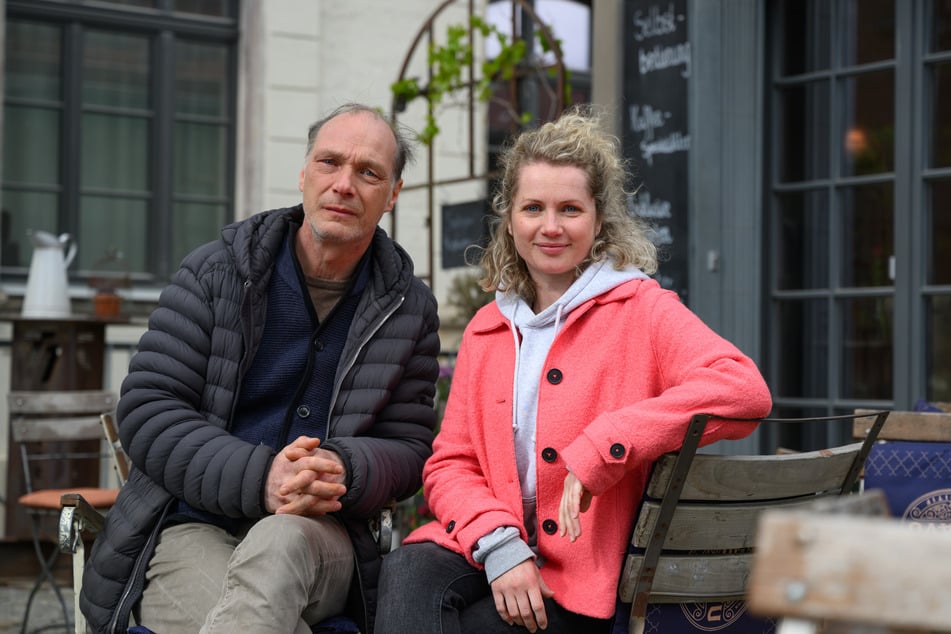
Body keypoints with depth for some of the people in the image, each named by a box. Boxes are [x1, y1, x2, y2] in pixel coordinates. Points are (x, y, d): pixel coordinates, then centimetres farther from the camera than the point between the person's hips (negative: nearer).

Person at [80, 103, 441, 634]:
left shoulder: (410, 310, 9)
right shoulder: (216, 272, 3)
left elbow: (408, 446, 7)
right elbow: (146, 409, -3)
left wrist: (342, 470, -18)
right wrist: (257, 477, -20)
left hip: (316, 535, 2)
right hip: (191, 526, -2)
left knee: (280, 542, -37)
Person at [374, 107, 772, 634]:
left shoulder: (642, 310, 1)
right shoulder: (485, 330, 17)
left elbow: (746, 391, -16)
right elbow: (451, 463, 12)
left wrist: (599, 450, -21)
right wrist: (498, 545, -9)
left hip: (581, 588, -4)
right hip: (485, 553, 4)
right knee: (408, 570, -29)